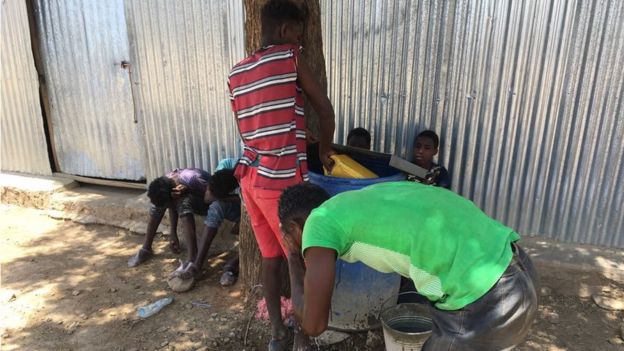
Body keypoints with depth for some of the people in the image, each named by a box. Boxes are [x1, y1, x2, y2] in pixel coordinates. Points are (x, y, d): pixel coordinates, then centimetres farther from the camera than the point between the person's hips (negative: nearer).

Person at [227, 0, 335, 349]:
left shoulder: (236, 74, 12)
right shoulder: (291, 57, -6)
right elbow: (326, 111, -5)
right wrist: (325, 150, 12)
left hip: (251, 176, 7)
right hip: (281, 180, -7)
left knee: (271, 257, 17)